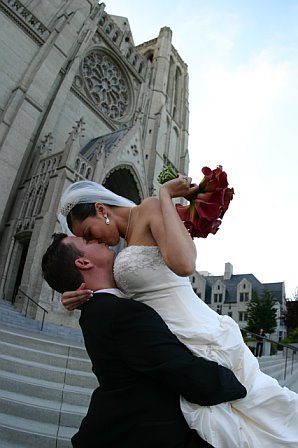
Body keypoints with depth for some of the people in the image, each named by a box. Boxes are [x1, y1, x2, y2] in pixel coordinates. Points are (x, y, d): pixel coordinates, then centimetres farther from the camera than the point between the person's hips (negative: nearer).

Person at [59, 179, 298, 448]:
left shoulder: (151, 208, -12)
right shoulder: (131, 240, 14)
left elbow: (184, 264, -30)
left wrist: (165, 195, -21)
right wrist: (83, 299, 1)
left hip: (198, 342, -9)